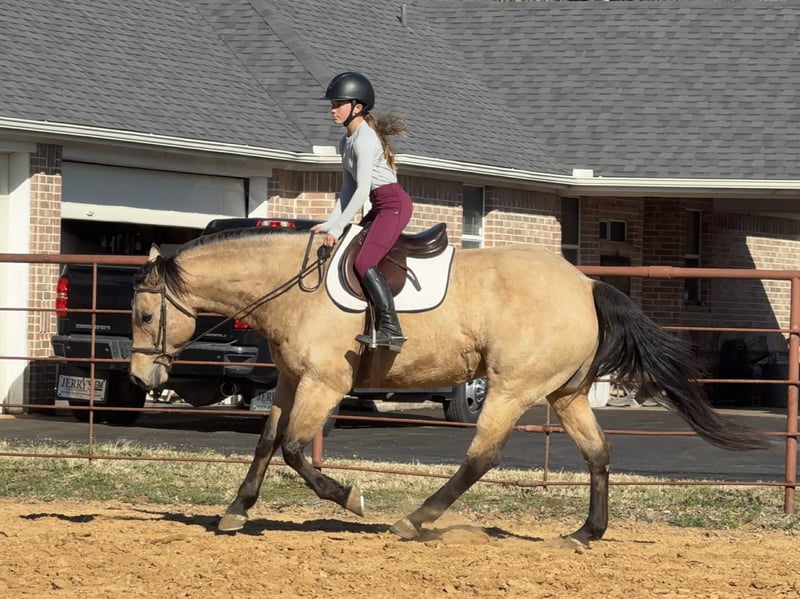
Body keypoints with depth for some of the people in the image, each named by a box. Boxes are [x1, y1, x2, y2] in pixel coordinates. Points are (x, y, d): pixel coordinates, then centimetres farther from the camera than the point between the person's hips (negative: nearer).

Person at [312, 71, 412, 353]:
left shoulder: (364, 140, -16)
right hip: (381, 208, 11)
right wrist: (330, 223, 3)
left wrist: (338, 228, -20)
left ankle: (390, 329, -26)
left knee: (363, 263, -21)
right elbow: (347, 189, 14)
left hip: (394, 204, -11)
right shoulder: (346, 141, 14)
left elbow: (361, 190, -21)